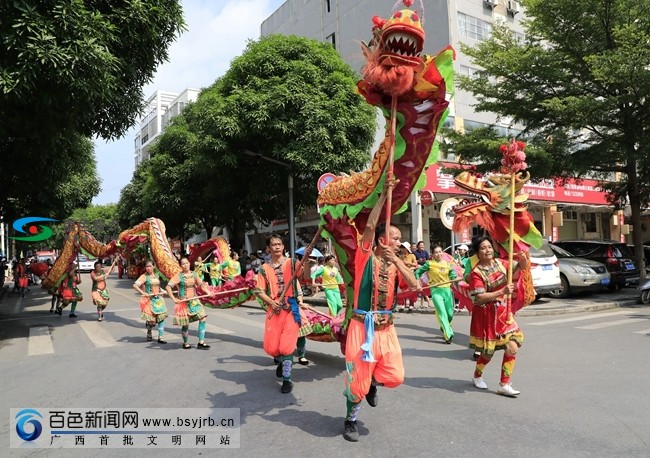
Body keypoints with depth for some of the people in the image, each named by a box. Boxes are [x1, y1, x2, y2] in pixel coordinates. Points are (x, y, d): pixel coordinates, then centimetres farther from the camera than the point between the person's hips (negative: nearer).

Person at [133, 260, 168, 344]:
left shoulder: (156, 276, 11)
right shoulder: (144, 276, -8)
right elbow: (135, 285, -21)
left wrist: (161, 291, 14)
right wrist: (143, 293, -26)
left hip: (158, 299, 6)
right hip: (149, 300, -6)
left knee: (161, 317, -2)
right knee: (151, 320, -5)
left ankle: (160, 337, 5)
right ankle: (149, 333, 27)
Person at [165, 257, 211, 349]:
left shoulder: (194, 274, 6)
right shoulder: (178, 276, -10)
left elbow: (201, 284, 14)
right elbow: (168, 287, -16)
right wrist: (174, 299, -21)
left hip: (194, 301, 5)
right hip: (184, 303, -4)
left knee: (203, 319, -6)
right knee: (185, 324, 2)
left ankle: (201, 343, 1)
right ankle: (185, 343, 25)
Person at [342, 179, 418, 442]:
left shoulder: (395, 264, 8)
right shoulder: (366, 257, -6)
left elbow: (414, 285, -8)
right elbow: (370, 226, -20)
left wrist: (396, 260, -15)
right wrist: (384, 194, -21)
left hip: (387, 328, 5)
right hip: (362, 326, -5)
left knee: (395, 377, 3)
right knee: (357, 379, 3)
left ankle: (373, 383, 37)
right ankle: (350, 420, 27)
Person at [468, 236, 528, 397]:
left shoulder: (500, 263, 1)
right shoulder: (476, 273, -16)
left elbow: (522, 266, 10)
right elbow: (480, 298, -22)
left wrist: (522, 258, -14)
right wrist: (503, 291, -26)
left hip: (504, 313, 5)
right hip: (486, 315, -5)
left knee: (512, 347, -5)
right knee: (488, 352, 7)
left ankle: (504, 385, 8)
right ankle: (477, 376, 38)